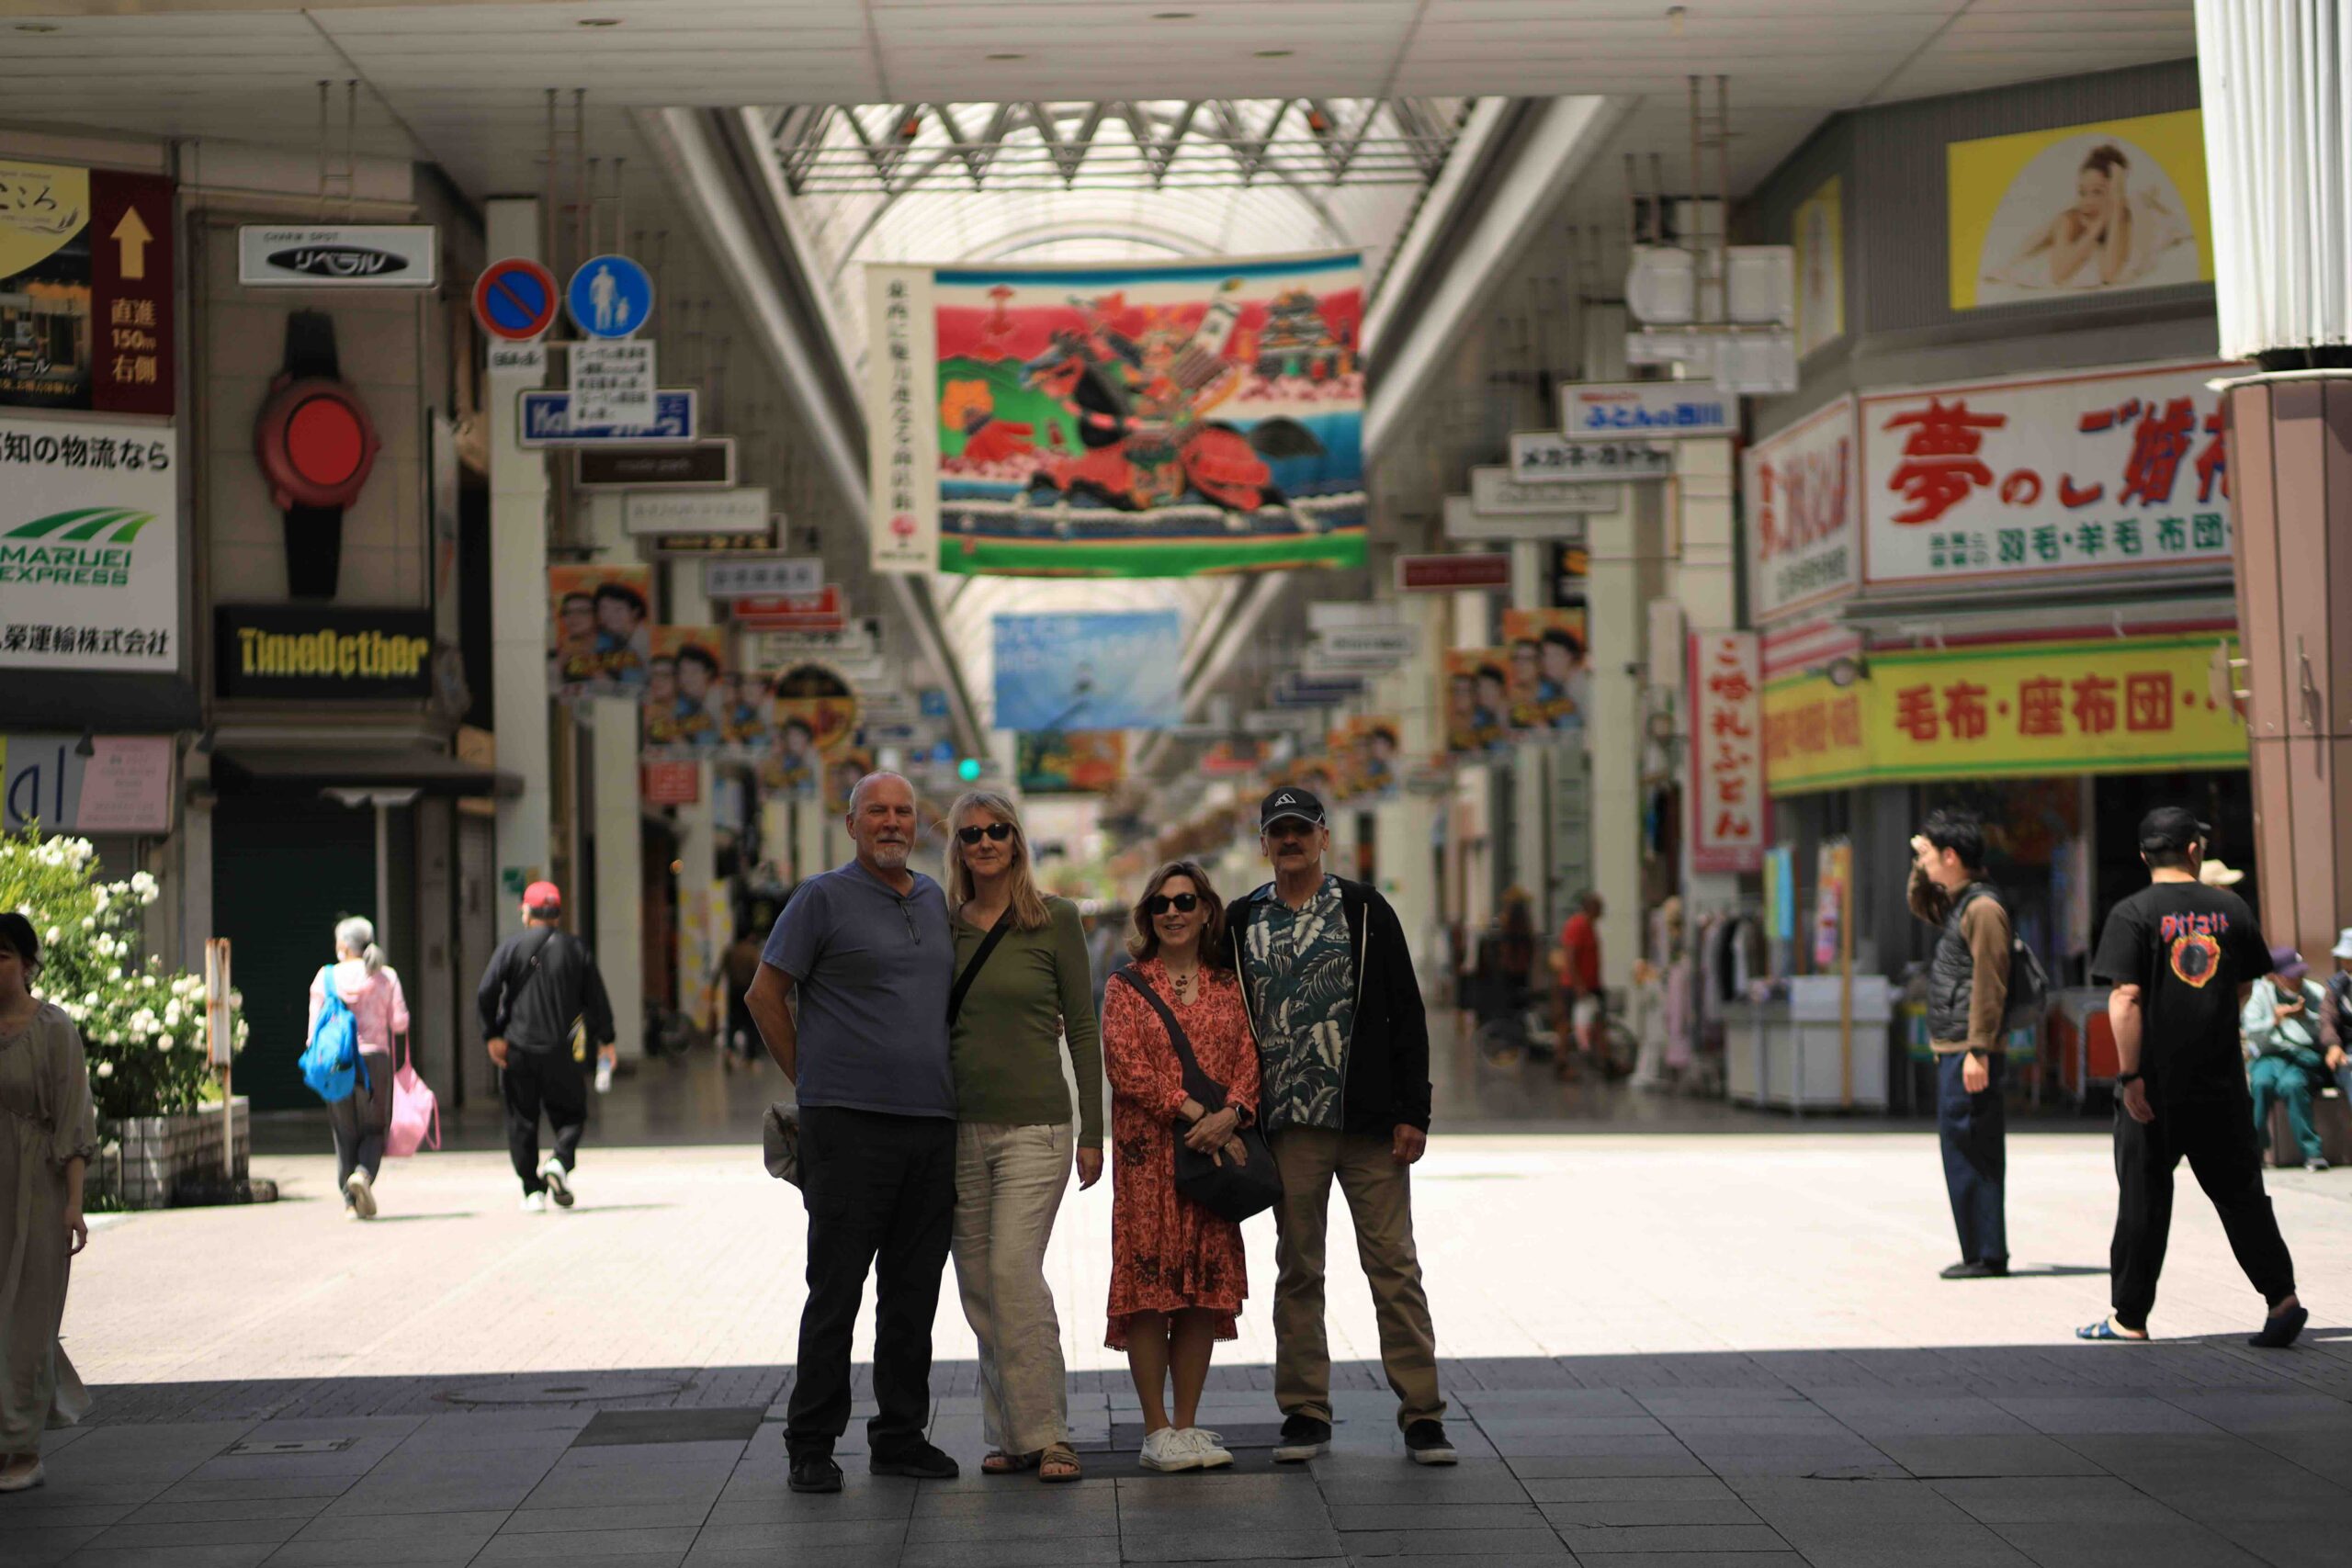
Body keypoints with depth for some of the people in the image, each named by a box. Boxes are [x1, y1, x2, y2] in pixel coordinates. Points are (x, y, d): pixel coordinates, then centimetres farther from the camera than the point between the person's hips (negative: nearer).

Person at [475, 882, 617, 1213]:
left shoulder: (511, 947, 0)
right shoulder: (576, 949, 5)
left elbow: (485, 994, -9)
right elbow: (595, 998, 5)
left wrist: (492, 1035, 0)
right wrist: (605, 1039, 16)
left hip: (518, 1050, -1)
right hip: (561, 1050, 1)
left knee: (522, 1121, 7)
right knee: (570, 1113, 11)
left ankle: (532, 1191, 2)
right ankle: (560, 1161, -17)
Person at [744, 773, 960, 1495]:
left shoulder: (936, 900, 15)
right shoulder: (824, 898, -3)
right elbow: (765, 995, -1)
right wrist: (810, 1082, 1)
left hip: (931, 1122, 6)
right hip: (849, 1123, -6)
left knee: (914, 1293, 9)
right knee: (835, 1291, -3)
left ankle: (901, 1436, 18)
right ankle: (811, 1447, 3)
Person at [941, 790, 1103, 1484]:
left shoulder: (1054, 920, -1)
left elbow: (1082, 1028, 0)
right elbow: (932, 1027, 15)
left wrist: (1093, 1132, -4)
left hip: (1034, 1122, -4)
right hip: (960, 1125, 4)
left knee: (1013, 1270, -16)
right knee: (979, 1284, 5)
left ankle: (1045, 1433, -10)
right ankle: (1010, 1434, 13)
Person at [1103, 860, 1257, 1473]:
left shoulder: (1228, 986, 13)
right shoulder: (1127, 986, 4)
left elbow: (1249, 1057, 4)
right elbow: (1125, 1066, -6)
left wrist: (1230, 1112, -15)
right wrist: (1192, 1111, -15)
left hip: (1216, 1148, 3)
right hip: (1148, 1151, -3)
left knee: (1206, 1285, 2)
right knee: (1148, 1283, -6)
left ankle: (1188, 1424, 10)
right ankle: (1156, 1429, -1)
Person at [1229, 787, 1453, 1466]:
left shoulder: (1364, 910, 4)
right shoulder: (1244, 923, 10)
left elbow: (1406, 1014, 2)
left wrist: (1412, 1112, -6)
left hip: (1370, 1123, -2)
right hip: (1287, 1129, 2)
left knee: (1393, 1265, -3)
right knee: (1297, 1270, 6)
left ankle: (1421, 1413, 0)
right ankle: (1305, 1412, 13)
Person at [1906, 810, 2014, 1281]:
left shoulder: (1982, 908, -14)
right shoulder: (1955, 905, 15)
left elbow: (1989, 986, -19)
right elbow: (1920, 905, 37)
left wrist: (1977, 1051, -22)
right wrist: (1921, 864, 19)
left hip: (1970, 1052, -10)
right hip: (1951, 1050, 10)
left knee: (1969, 1154, -9)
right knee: (1966, 1153, 12)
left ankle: (1987, 1255, -7)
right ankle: (1982, 1253, 16)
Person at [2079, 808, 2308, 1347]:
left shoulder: (2133, 914, -9)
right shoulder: (2232, 908, 4)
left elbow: (2126, 999, -16)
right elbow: (2245, 990, 14)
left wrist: (2130, 1074, -14)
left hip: (2156, 1084, -3)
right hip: (2222, 1081, 3)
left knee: (2144, 1198, 5)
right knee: (2239, 1190, 10)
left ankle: (2129, 1317, 10)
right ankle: (2281, 1296, 1)